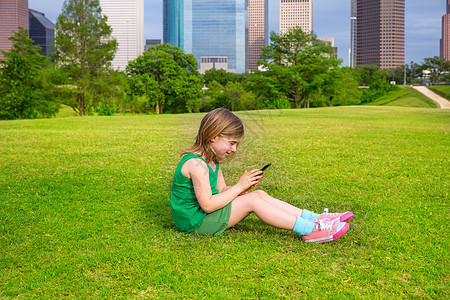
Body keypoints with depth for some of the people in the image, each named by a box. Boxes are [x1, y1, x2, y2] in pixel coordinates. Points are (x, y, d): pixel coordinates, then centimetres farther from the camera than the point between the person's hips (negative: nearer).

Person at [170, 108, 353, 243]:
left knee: (260, 195, 1)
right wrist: (239, 187, -18)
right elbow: (207, 204, -26)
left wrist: (246, 187, -8)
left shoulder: (212, 161, 11)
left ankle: (314, 218, -2)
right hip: (195, 222, -10)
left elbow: (221, 190, 10)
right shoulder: (197, 164, -23)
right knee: (252, 201, -19)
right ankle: (309, 230, -19)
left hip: (206, 217, 10)